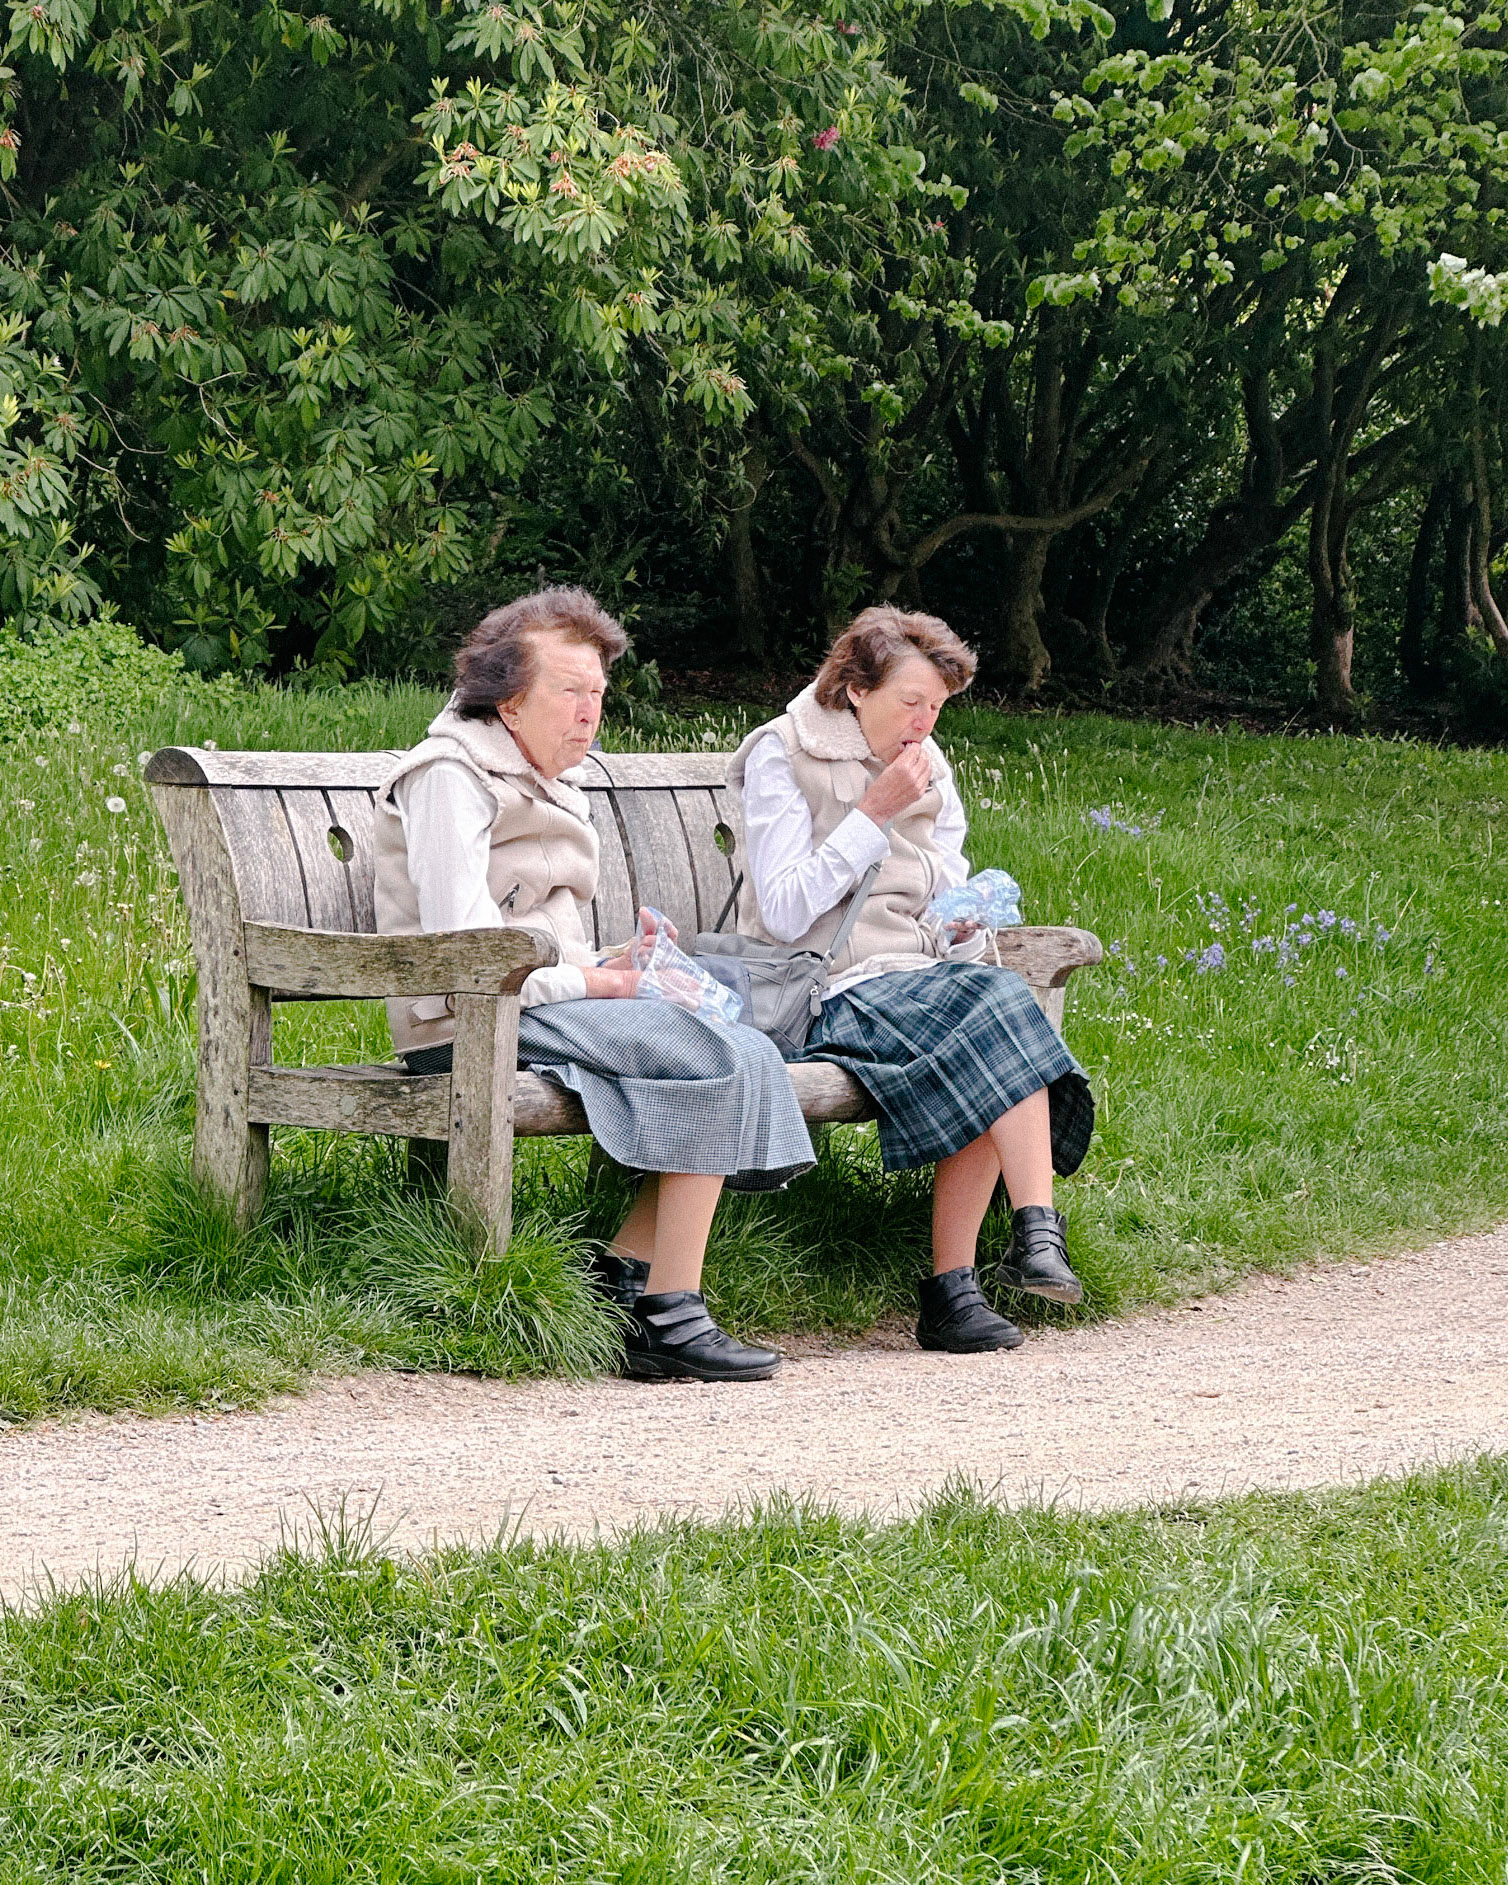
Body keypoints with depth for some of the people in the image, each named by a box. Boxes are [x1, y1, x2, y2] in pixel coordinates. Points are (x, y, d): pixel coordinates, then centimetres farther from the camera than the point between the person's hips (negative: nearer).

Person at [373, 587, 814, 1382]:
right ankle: (668, 1318, -21)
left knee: (750, 1055, -11)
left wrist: (603, 966, 7)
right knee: (714, 1061, -23)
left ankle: (620, 1280, -10)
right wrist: (582, 980, -12)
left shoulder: (550, 783, 22)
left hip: (541, 1000, 10)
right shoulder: (450, 776, -8)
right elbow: (460, 952, -18)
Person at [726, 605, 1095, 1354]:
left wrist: (967, 925, -2)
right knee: (998, 1000, -30)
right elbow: (785, 912, -11)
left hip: (923, 979, 6)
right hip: (828, 994, -6)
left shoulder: (930, 771, 17)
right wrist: (875, 813, -13)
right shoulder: (782, 758, -1)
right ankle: (1037, 1229, -36)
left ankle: (952, 1289, -30)